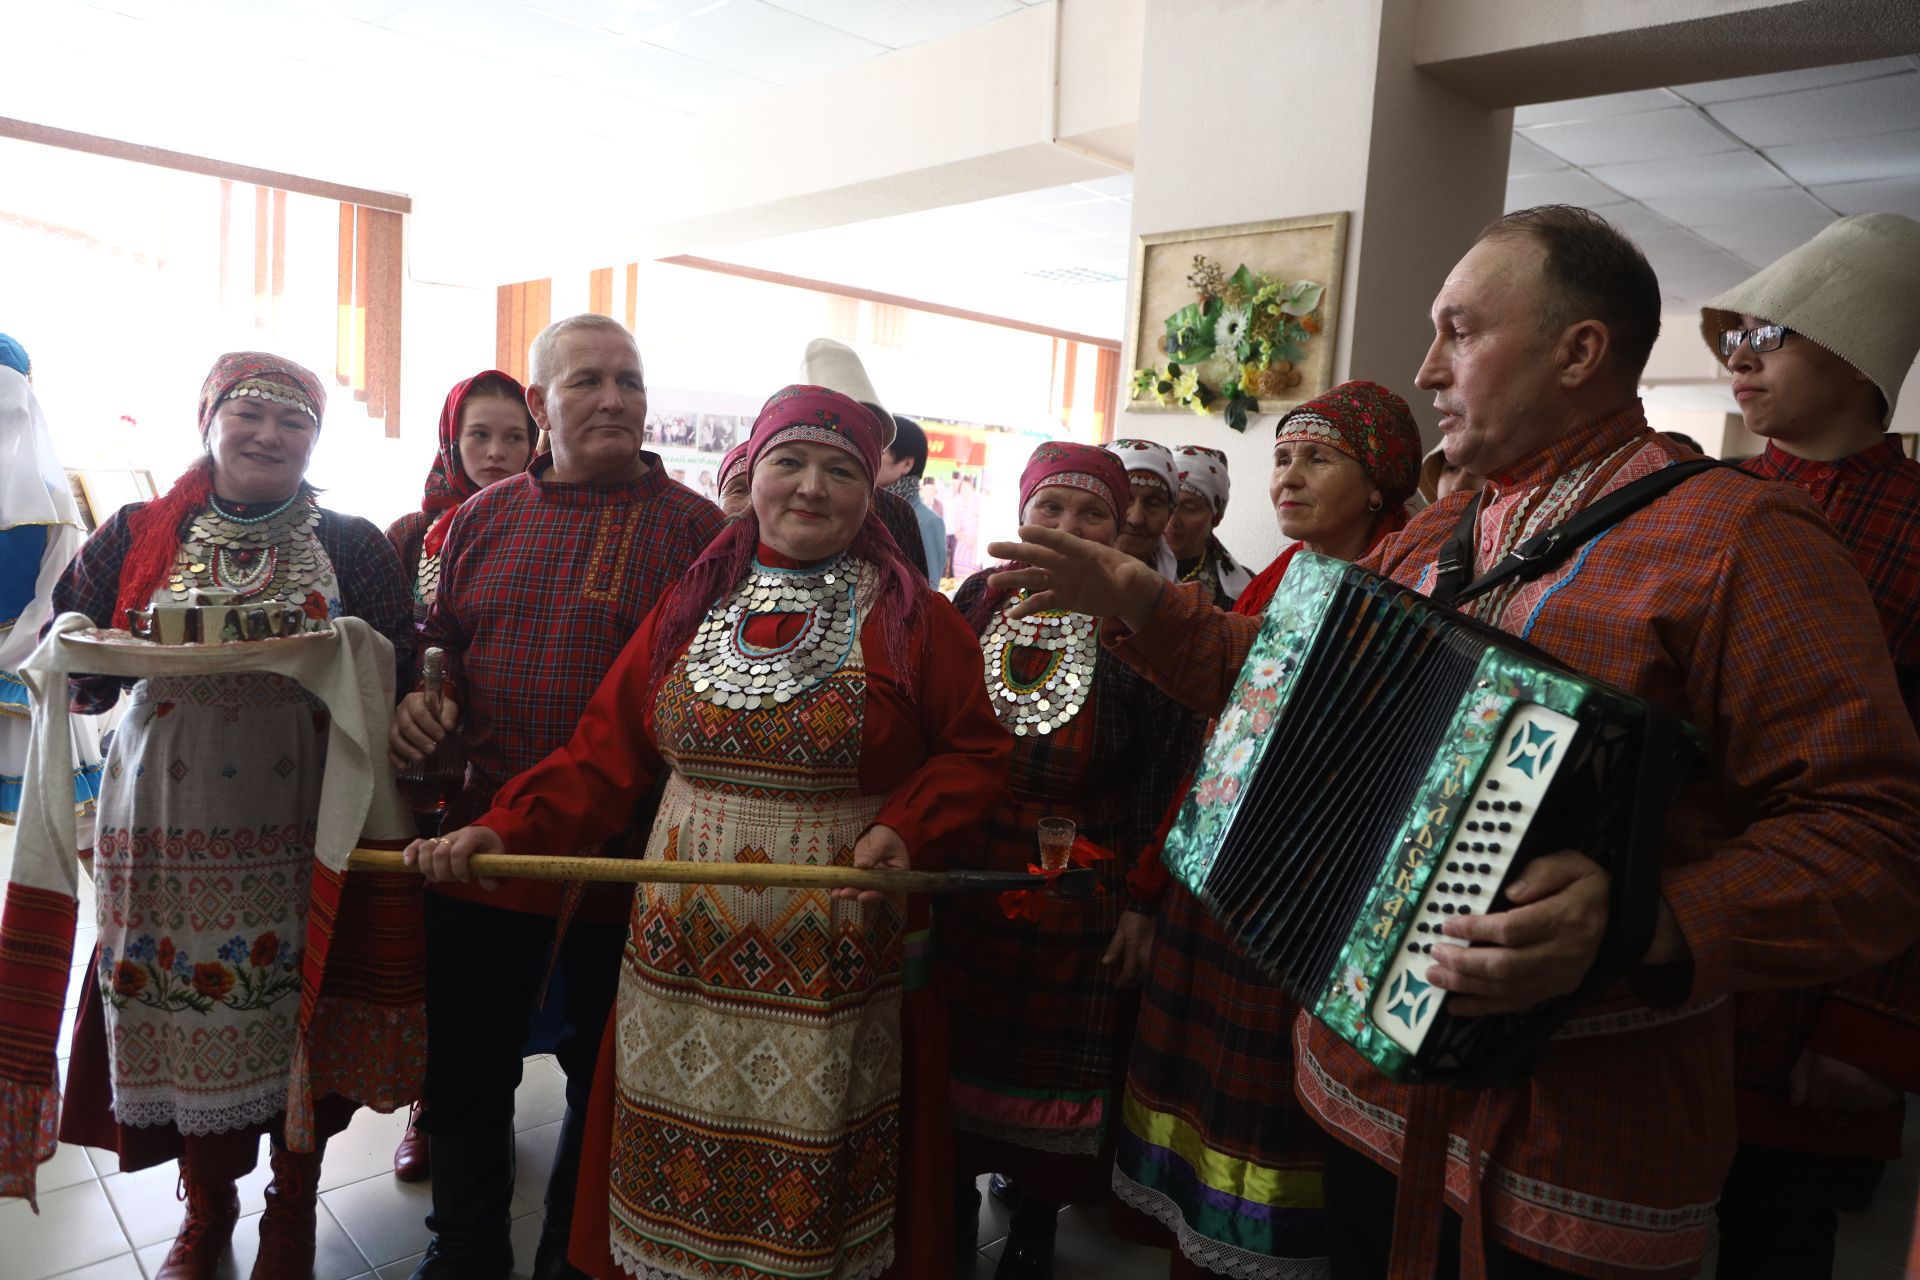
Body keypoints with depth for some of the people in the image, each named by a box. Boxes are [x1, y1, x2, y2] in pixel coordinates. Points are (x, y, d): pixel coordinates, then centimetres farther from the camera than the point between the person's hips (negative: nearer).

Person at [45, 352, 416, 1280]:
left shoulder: (352, 545, 5)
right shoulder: (138, 535, 8)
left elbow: (397, 677, 0)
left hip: (303, 824, -1)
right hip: (167, 820, 1)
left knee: (299, 1015, 4)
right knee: (180, 1010, 7)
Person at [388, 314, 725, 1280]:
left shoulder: (695, 527, -4)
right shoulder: (481, 520, 8)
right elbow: (443, 645, 18)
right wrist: (420, 698, -3)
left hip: (628, 856, -3)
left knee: (605, 1080, 15)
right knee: (465, 1071, 17)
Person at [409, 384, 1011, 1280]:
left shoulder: (911, 617, -2)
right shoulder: (691, 606, 6)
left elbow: (976, 751, 0)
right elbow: (604, 752, 4)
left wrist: (906, 830, -16)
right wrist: (504, 829, -8)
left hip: (832, 965, -2)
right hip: (683, 960, 3)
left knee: (810, 1179, 8)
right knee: (673, 1173, 14)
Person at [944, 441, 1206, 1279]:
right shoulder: (979, 599, 2)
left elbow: (1167, 777, -5)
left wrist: (1145, 902, -7)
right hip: (964, 884, 3)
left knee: (1055, 1058, 11)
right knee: (959, 1046, 13)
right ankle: (954, 1194, 38)